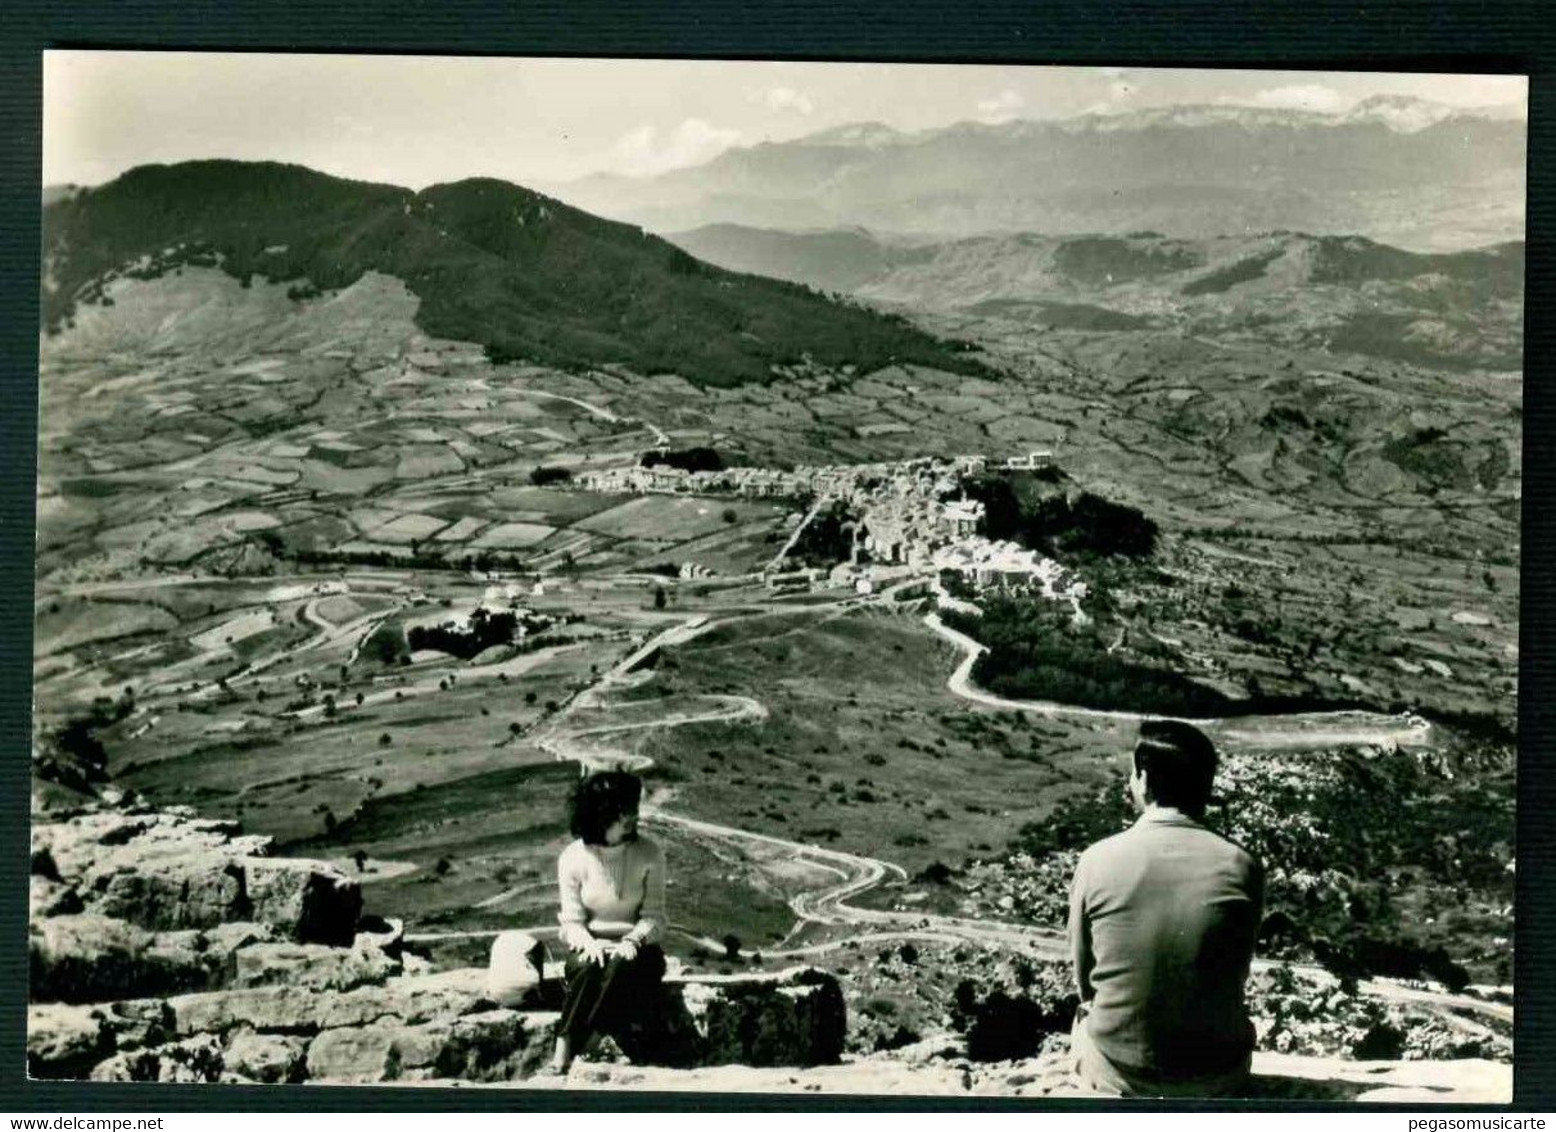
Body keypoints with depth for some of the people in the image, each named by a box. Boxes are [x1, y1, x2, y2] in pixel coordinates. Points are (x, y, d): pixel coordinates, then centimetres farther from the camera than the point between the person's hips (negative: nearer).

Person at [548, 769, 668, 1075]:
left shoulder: (650, 855, -4)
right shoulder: (573, 857, -4)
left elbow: (654, 915, -3)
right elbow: (572, 921, -4)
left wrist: (632, 940, -23)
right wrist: (589, 944, -25)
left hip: (635, 946, 0)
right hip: (589, 946, 0)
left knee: (621, 967, -35)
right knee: (588, 968, -35)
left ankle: (565, 1052, -29)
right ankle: (563, 1053, -34)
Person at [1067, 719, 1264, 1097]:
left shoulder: (1097, 861, -13)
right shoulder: (1241, 867, -11)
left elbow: (1084, 979, 0)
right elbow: (1237, 973, 3)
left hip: (1116, 1076, -1)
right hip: (1217, 1079, 1)